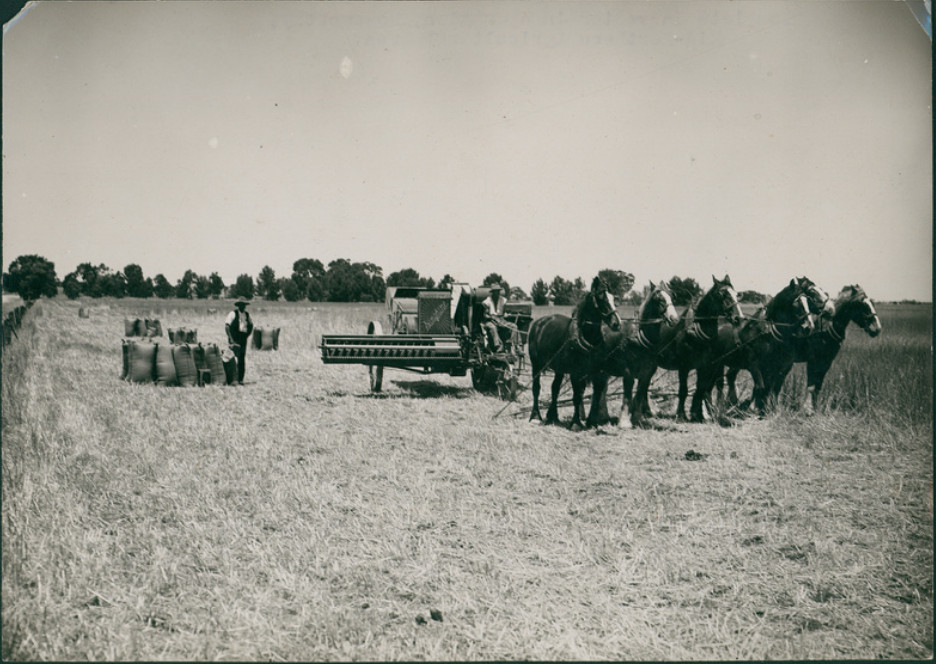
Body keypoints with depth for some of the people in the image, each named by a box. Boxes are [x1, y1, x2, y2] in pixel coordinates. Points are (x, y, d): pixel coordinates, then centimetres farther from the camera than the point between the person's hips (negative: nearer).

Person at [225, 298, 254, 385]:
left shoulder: (247, 315, 13)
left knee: (242, 360, 5)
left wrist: (247, 334, 12)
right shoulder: (233, 314, -5)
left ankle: (240, 379, 9)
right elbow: (227, 326, -10)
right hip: (234, 339, -6)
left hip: (243, 339, 6)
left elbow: (251, 325, 26)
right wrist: (231, 338, -13)